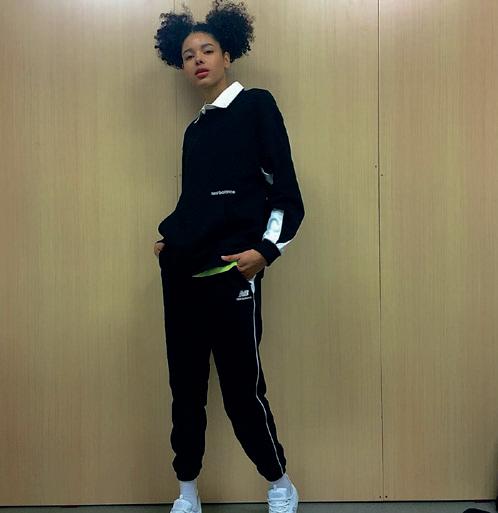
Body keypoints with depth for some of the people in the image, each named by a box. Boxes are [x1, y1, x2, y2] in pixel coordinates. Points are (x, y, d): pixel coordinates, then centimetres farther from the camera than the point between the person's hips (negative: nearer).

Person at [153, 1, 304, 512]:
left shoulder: (256, 105, 1)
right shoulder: (194, 129, 18)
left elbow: (285, 191, -6)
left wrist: (266, 249, -16)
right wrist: (169, 236, 10)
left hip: (231, 274, -6)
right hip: (182, 274, 6)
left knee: (242, 390, -3)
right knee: (185, 388, 10)